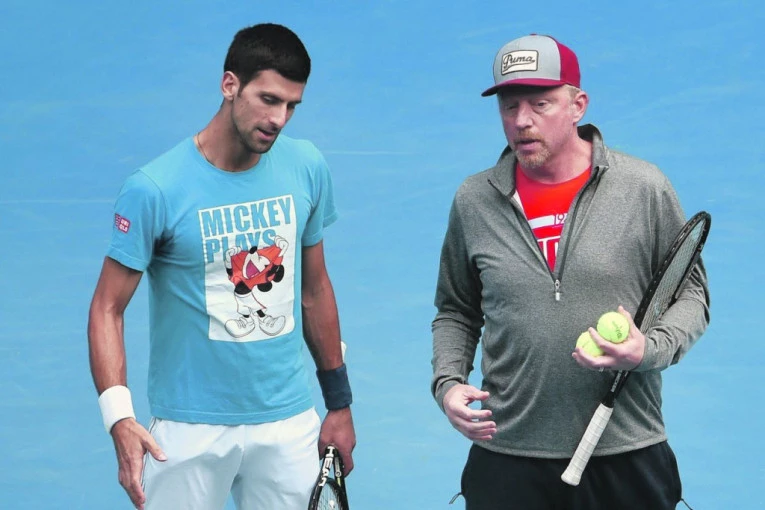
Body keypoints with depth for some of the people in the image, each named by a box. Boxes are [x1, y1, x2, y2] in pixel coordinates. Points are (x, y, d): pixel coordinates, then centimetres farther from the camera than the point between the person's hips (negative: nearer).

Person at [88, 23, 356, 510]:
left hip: (291, 424, 4)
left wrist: (339, 400, 14)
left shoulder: (307, 167, 0)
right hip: (191, 430, -3)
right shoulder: (155, 189, -13)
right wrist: (120, 418, -22)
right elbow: (108, 309, -9)